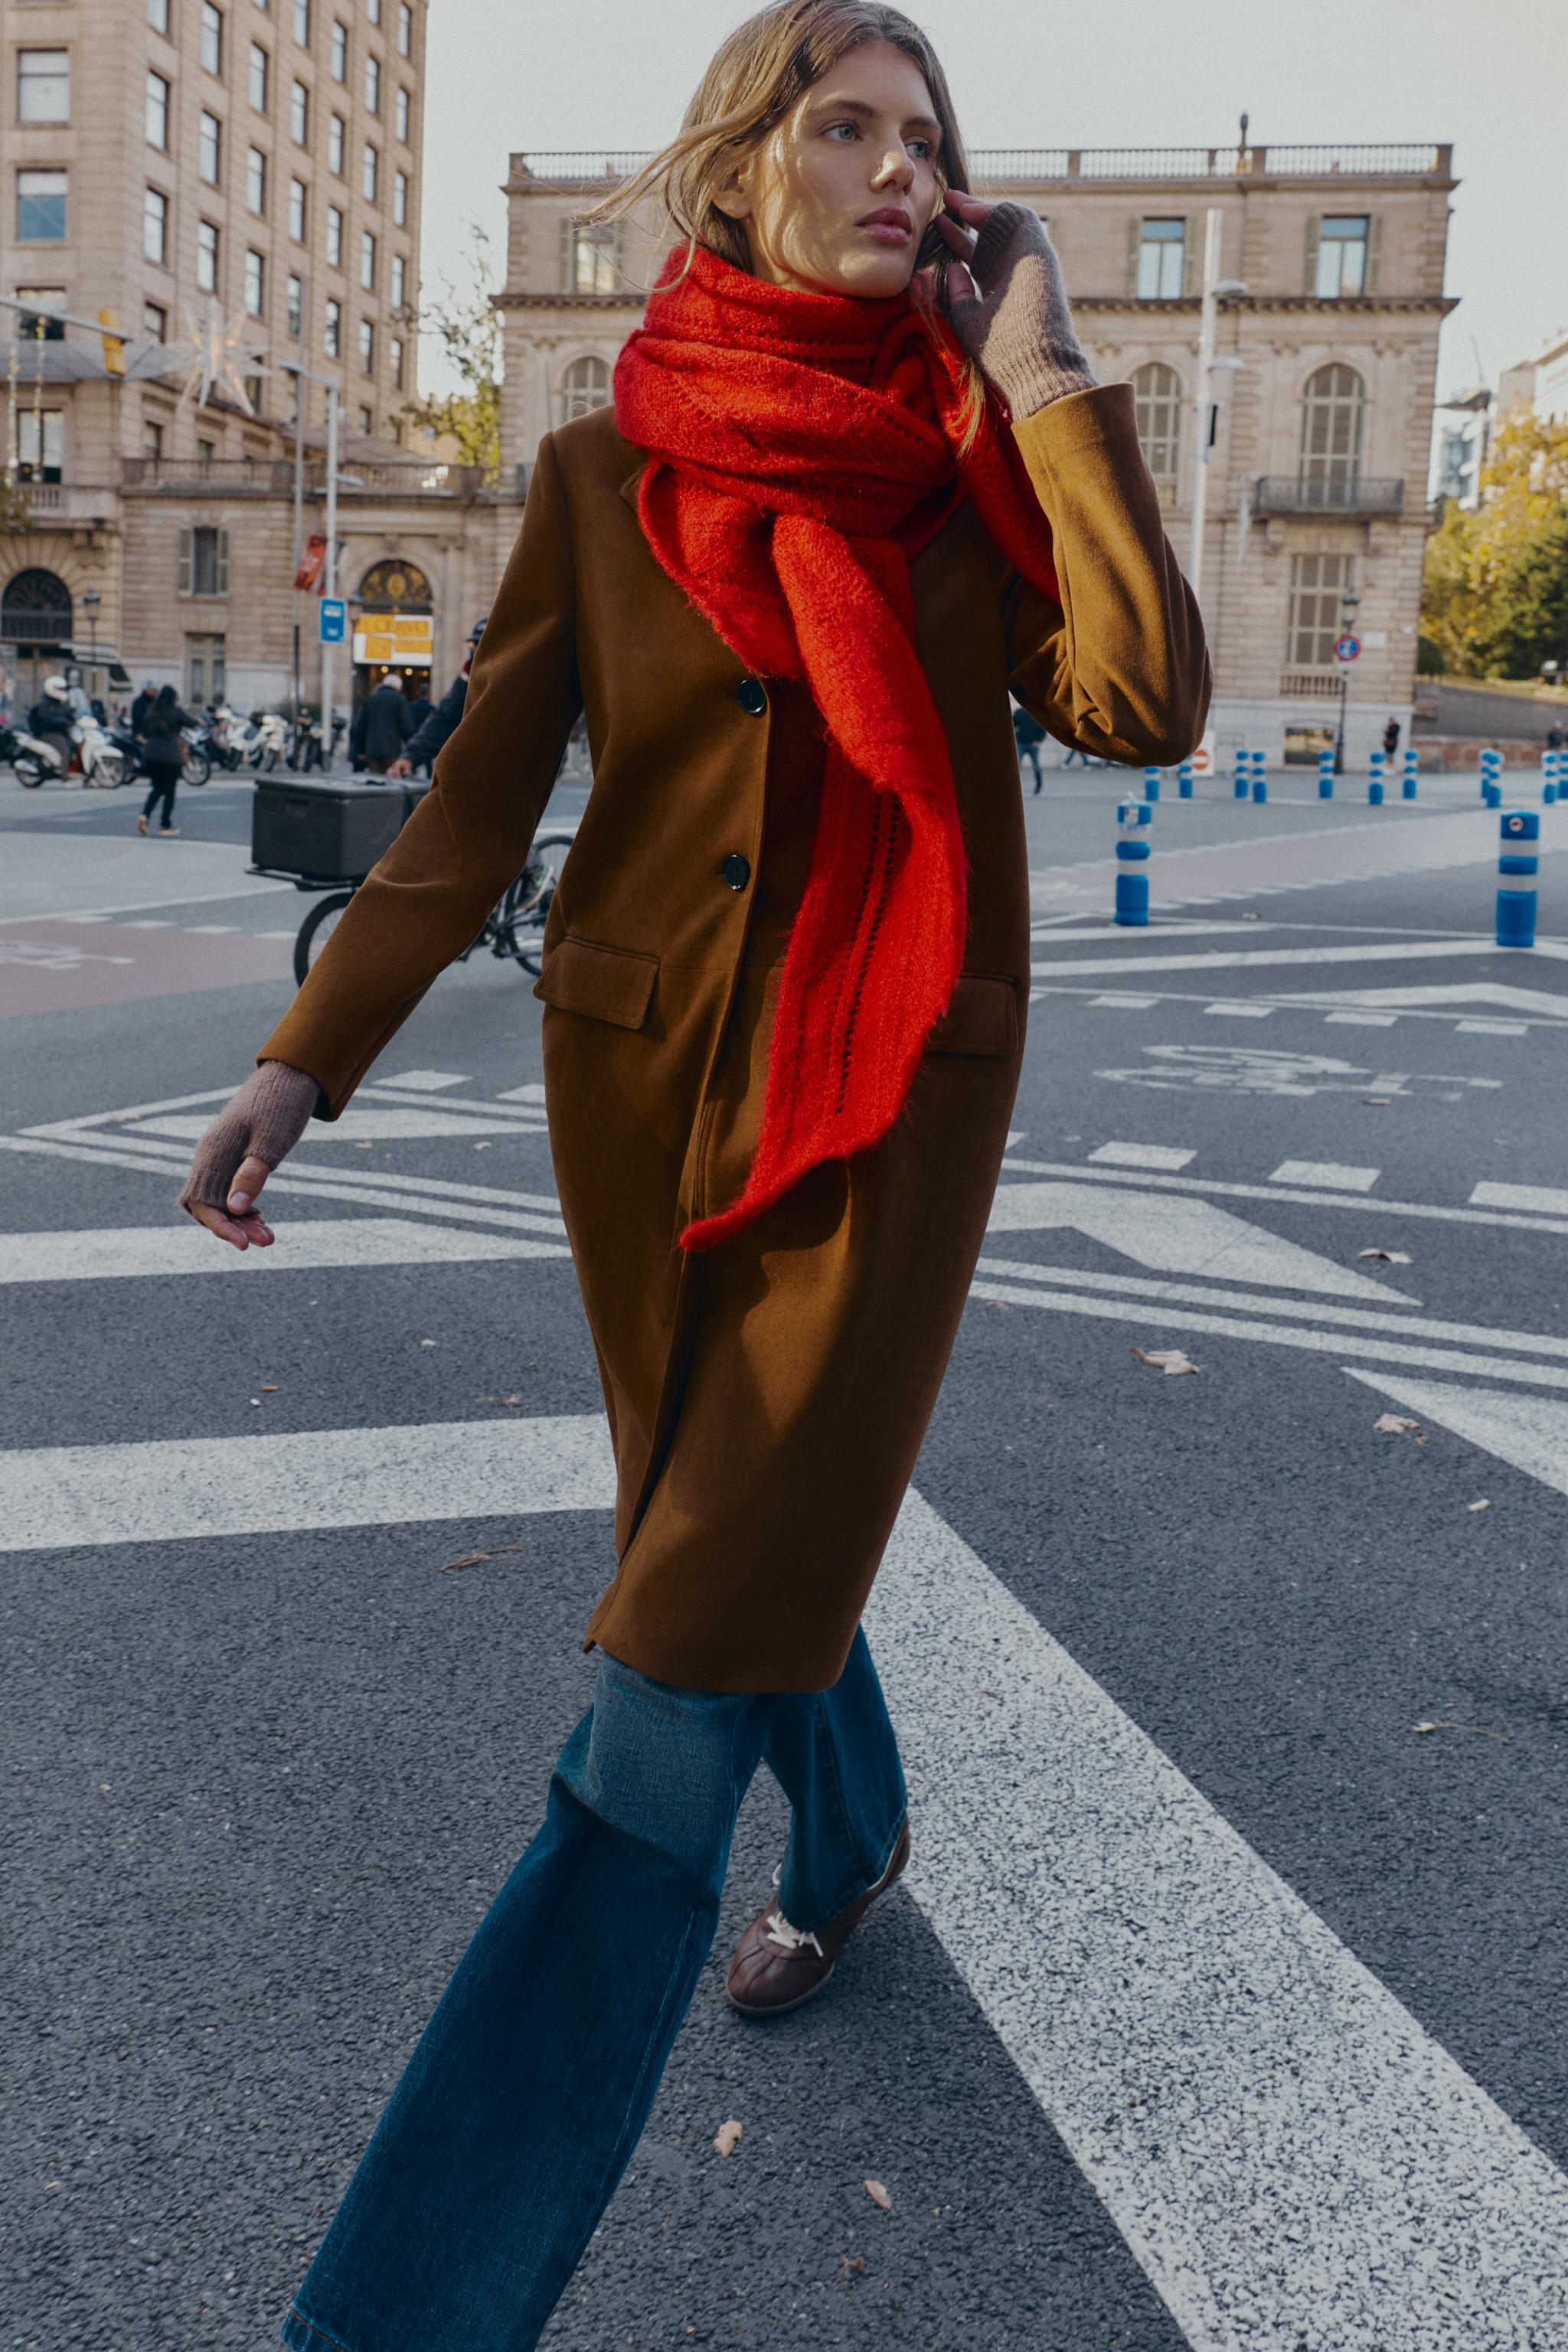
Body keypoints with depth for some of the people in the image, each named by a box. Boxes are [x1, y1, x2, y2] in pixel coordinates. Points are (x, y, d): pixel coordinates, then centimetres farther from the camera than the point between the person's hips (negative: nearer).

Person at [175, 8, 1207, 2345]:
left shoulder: (981, 457, 2)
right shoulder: (601, 467, 3)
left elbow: (1144, 704, -14)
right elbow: (480, 802, 1)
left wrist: (1042, 379, -10)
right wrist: (308, 1059, -8)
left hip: (891, 1090, -2)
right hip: (644, 1076, 3)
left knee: (678, 1681, -10)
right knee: (745, 1531, 20)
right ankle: (855, 1834, 52)